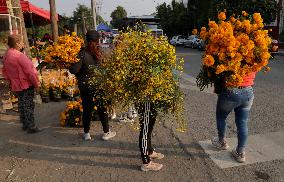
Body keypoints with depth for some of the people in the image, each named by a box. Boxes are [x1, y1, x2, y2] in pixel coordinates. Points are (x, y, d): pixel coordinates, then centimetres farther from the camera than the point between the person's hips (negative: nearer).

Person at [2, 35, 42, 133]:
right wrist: (36, 83, -11)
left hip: (16, 85, 8)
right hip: (26, 84, -8)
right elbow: (29, 71, -21)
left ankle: (25, 124, 28)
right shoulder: (19, 55, -21)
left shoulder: (6, 55, 7)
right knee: (29, 105, -1)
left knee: (22, 104, 17)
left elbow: (5, 71, 16)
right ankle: (31, 127, 5)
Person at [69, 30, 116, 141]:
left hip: (85, 87, -1)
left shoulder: (82, 54, -15)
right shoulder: (98, 53, -8)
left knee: (87, 109, 12)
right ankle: (106, 133, 24)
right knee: (102, 109, 13)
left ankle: (87, 134, 23)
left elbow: (74, 70, -20)